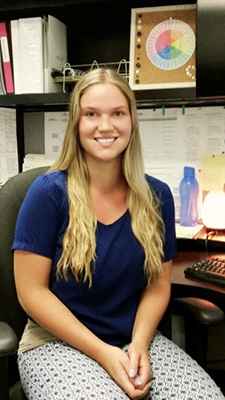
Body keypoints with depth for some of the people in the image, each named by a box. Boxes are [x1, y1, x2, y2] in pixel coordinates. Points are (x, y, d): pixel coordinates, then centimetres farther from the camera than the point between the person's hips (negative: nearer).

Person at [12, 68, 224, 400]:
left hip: (136, 338, 4)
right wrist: (102, 353, -15)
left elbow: (158, 285, 5)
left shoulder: (157, 197, 1)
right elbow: (32, 291, -10)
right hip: (57, 342, -3)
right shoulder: (49, 192, -10)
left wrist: (139, 344, -11)